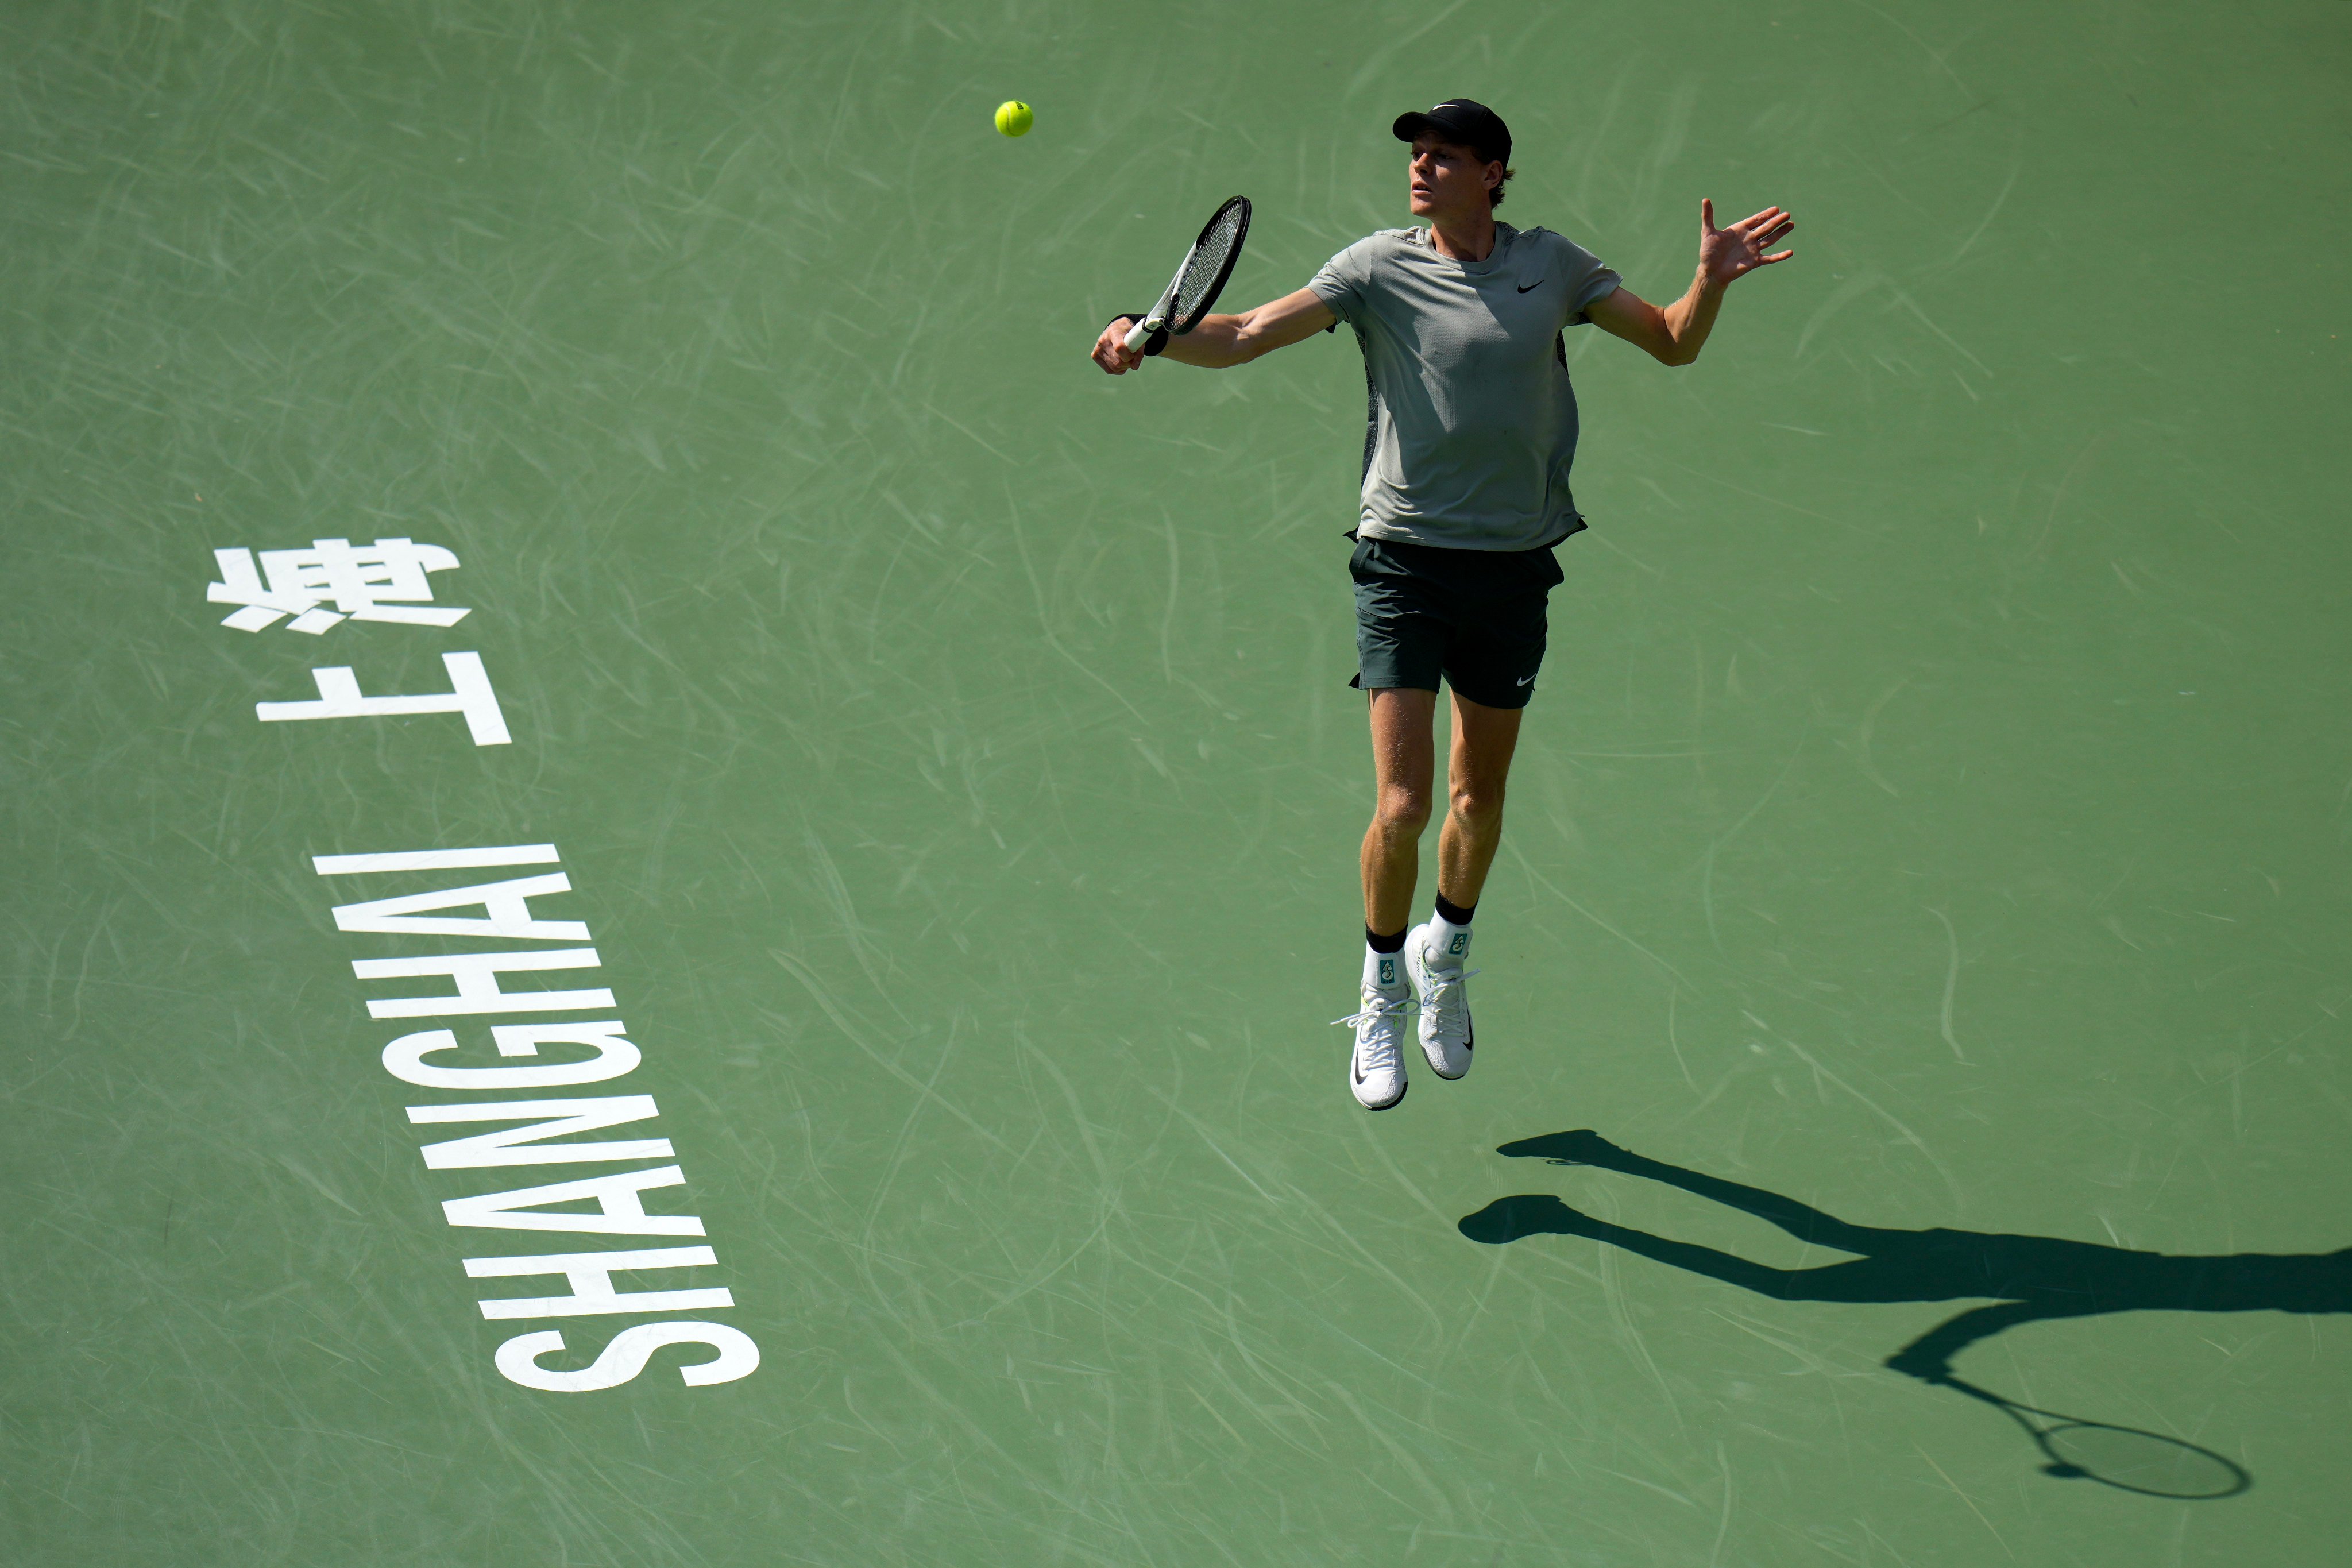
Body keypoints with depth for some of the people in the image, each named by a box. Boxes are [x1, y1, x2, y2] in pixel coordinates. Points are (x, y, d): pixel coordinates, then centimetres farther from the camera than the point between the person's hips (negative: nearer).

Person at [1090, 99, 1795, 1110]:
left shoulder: (1551, 267, 3)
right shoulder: (1381, 268, -5)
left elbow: (1673, 344, 10)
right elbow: (1243, 338, -9)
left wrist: (1711, 283, -10)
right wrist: (1151, 339, -27)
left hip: (1513, 569, 3)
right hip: (1406, 562, -3)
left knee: (1480, 797, 15)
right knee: (1402, 806, -11)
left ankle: (1446, 953, 42)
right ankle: (1383, 987, 12)